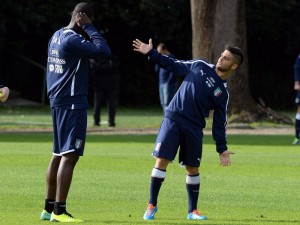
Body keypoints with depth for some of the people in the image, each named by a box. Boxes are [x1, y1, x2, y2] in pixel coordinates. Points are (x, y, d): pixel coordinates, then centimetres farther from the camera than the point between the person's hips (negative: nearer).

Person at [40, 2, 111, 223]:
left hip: (58, 101, 10)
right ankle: (59, 210, -12)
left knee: (59, 154, 14)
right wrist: (89, 28, -13)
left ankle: (49, 208, 17)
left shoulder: (57, 36, 13)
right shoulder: (72, 40, -17)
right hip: (73, 103, -10)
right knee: (70, 155, -10)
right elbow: (103, 50, -21)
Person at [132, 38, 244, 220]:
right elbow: (174, 65, 14)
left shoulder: (222, 93, 3)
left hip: (194, 129, 0)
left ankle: (193, 210, 21)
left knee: (193, 168, 5)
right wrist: (151, 54, 9)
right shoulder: (200, 66, 5)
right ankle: (152, 205, 1)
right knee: (162, 160, -9)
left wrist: (222, 149, -2)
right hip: (172, 120, 0)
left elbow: (219, 123, 5)